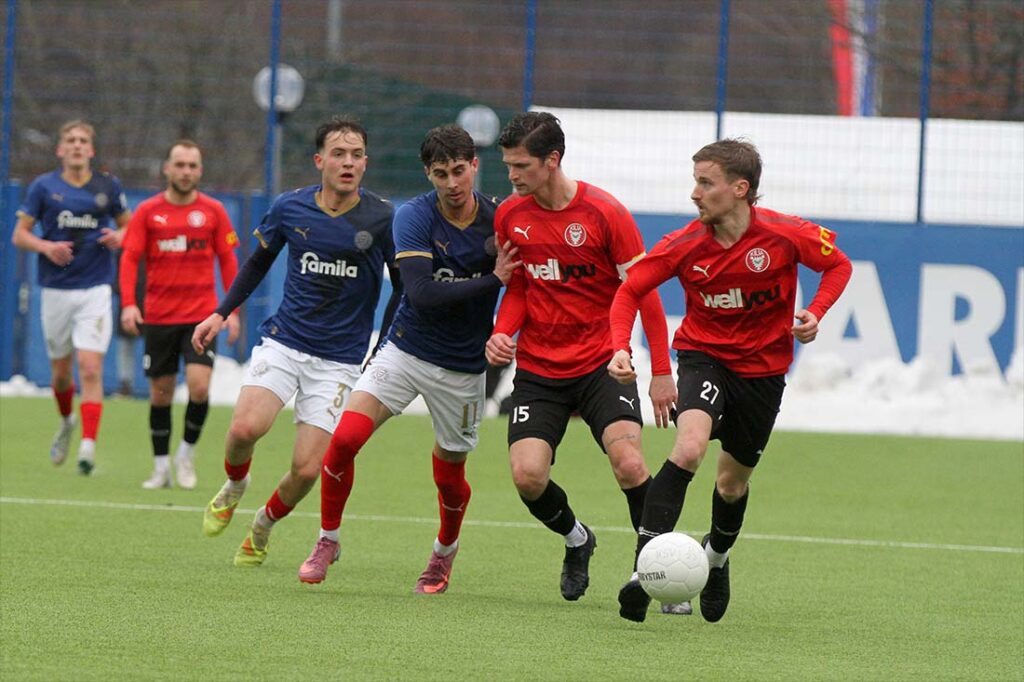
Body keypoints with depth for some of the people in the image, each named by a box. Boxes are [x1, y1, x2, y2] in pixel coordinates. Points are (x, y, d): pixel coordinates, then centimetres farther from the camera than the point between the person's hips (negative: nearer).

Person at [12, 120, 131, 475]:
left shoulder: (108, 186, 4)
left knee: (90, 369, -15)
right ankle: (67, 422, 42)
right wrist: (46, 246, -15)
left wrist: (119, 237, -7)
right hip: (56, 289, 1)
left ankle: (88, 444, -19)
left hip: (95, 289, -1)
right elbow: (19, 234, 4)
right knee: (60, 370, 12)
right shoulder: (43, 186, 2)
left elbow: (127, 226, 16)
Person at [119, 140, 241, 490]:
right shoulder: (147, 211, 2)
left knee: (199, 385, -16)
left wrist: (232, 311, 1)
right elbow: (129, 258, -1)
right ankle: (161, 467, 16)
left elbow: (228, 261, 7)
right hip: (158, 316, 1)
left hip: (201, 315, -1)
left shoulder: (213, 211, 3)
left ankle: (187, 452, 6)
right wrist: (128, 303, -14)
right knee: (160, 392, 5)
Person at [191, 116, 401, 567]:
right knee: (245, 428, -24)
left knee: (307, 470, -8)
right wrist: (221, 314, 12)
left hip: (340, 358, -1)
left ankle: (262, 528, 24)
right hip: (284, 341, 1)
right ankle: (233, 488, 11)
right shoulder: (290, 208, 0)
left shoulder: (382, 220, -8)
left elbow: (403, 287, 3)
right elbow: (259, 261, 18)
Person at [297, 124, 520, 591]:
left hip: (464, 368, 1)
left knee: (449, 477, 8)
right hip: (406, 351, -1)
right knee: (345, 438, -16)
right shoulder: (413, 217, -14)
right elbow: (422, 293, -26)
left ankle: (445, 551, 40)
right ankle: (327, 540, 4)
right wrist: (492, 281, -30)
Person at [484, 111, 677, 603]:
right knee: (527, 476, -14)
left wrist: (661, 372, -8)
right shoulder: (509, 216, 2)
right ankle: (577, 541, 19)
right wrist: (502, 333, -6)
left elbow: (643, 293, -6)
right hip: (537, 369, 3)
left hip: (602, 364, -3)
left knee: (629, 464, -23)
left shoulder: (605, 213, -11)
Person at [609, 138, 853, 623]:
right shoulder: (684, 246, -15)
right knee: (689, 448, -28)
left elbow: (838, 266, 0)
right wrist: (621, 348, -19)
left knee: (733, 480, 14)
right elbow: (630, 290, -4)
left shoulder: (786, 235, -18)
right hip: (704, 356, -1)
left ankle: (716, 556, 47)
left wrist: (815, 313, -17)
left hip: (763, 368, 1)